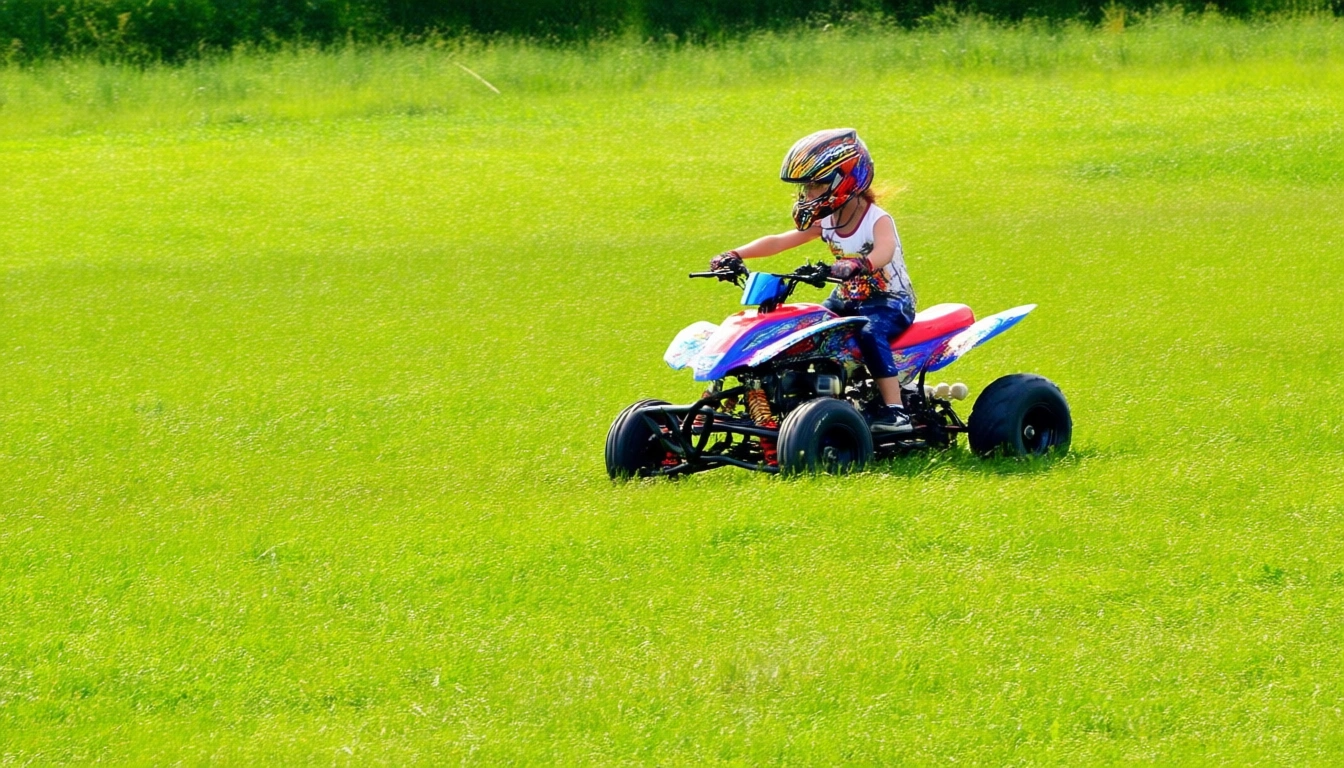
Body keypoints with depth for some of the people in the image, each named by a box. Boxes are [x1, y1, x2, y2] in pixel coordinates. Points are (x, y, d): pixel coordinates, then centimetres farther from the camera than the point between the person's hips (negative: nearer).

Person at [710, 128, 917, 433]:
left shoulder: (878, 221, -18)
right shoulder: (827, 223, 2)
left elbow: (883, 252, -41)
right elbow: (779, 241, -3)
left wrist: (856, 265, -63)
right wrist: (735, 255, -18)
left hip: (890, 302, -8)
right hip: (849, 300, 8)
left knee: (871, 333, -37)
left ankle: (895, 411, -36)